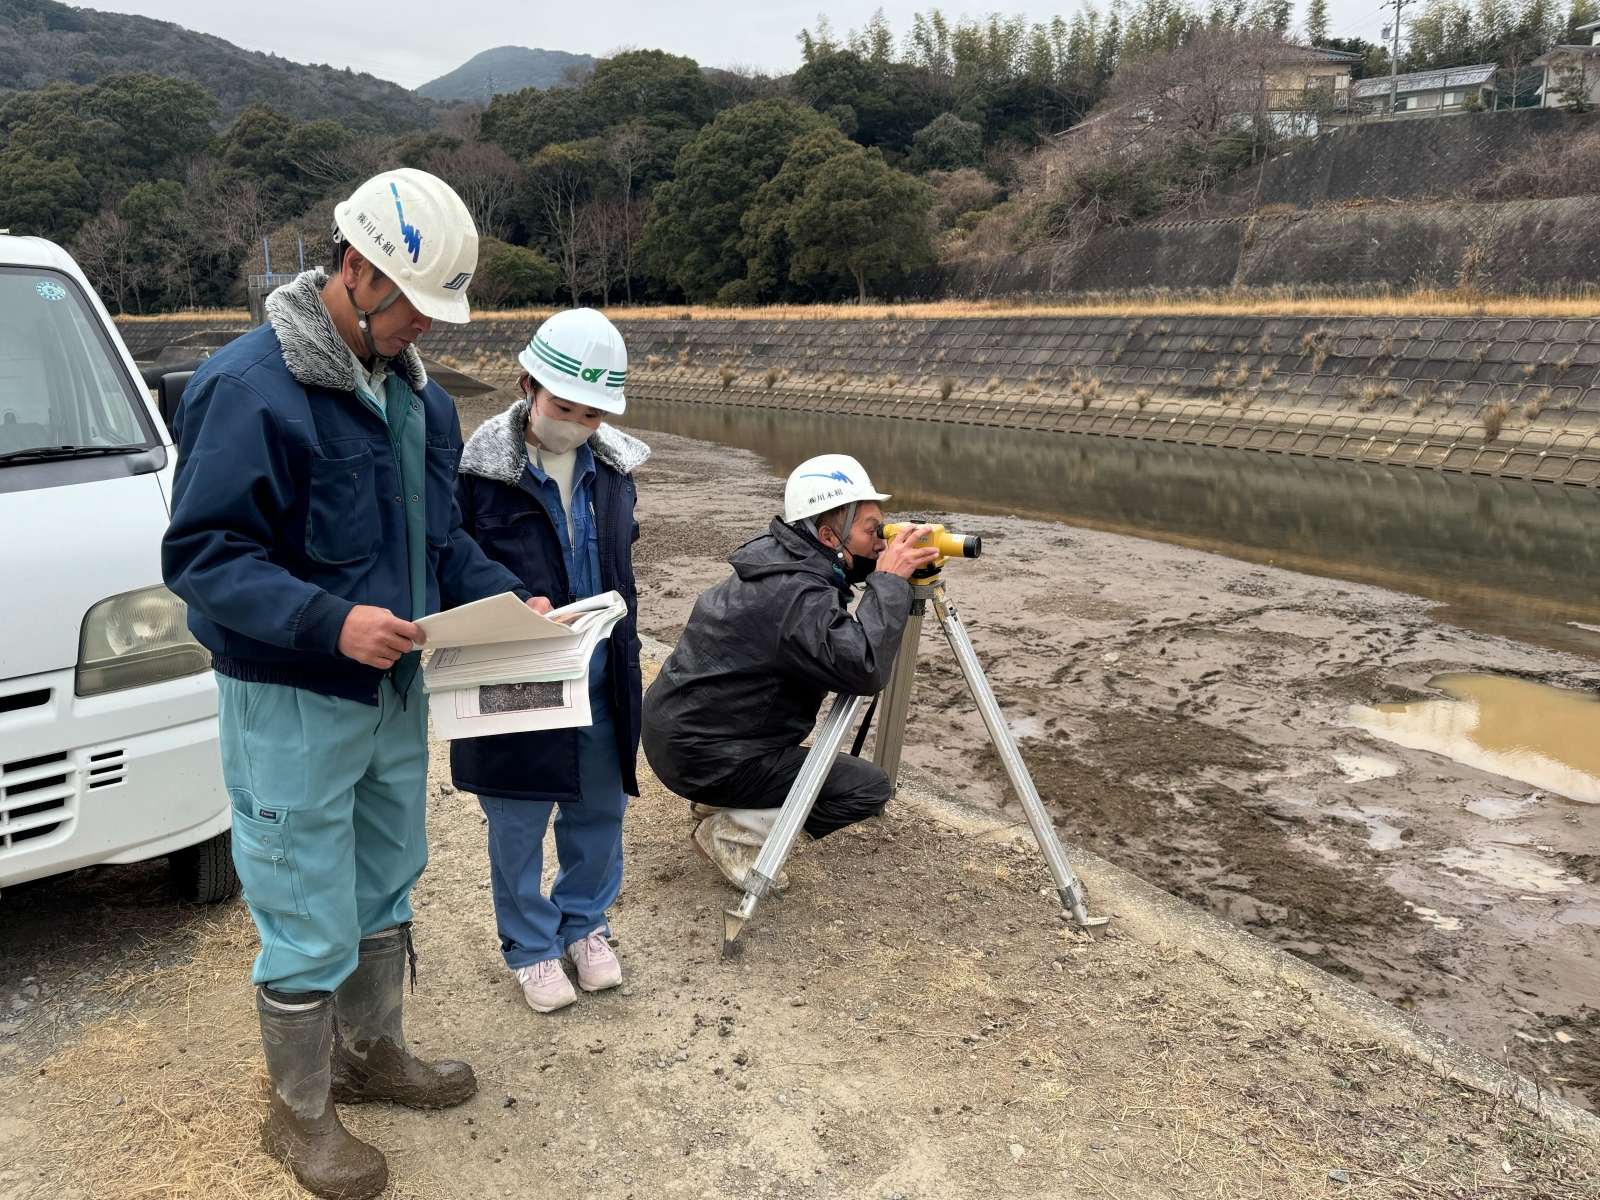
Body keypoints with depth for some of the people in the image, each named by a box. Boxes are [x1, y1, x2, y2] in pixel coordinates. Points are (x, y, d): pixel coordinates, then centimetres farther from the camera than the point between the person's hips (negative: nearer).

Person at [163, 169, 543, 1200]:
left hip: (397, 690, 8)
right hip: (293, 701, -8)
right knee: (310, 925, 5)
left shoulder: (417, 392, 7)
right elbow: (202, 554, -20)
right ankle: (301, 1115, 27)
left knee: (385, 892, 22)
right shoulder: (249, 385, -18)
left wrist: (505, 598, -3)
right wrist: (329, 623, -31)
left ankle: (374, 1054, 43)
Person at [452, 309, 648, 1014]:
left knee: (600, 809, 16)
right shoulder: (480, 471, -14)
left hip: (601, 685, 5)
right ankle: (530, 945, 32)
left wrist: (623, 656, 14)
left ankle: (584, 924, 39)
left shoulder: (613, 468, 3)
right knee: (518, 824, 10)